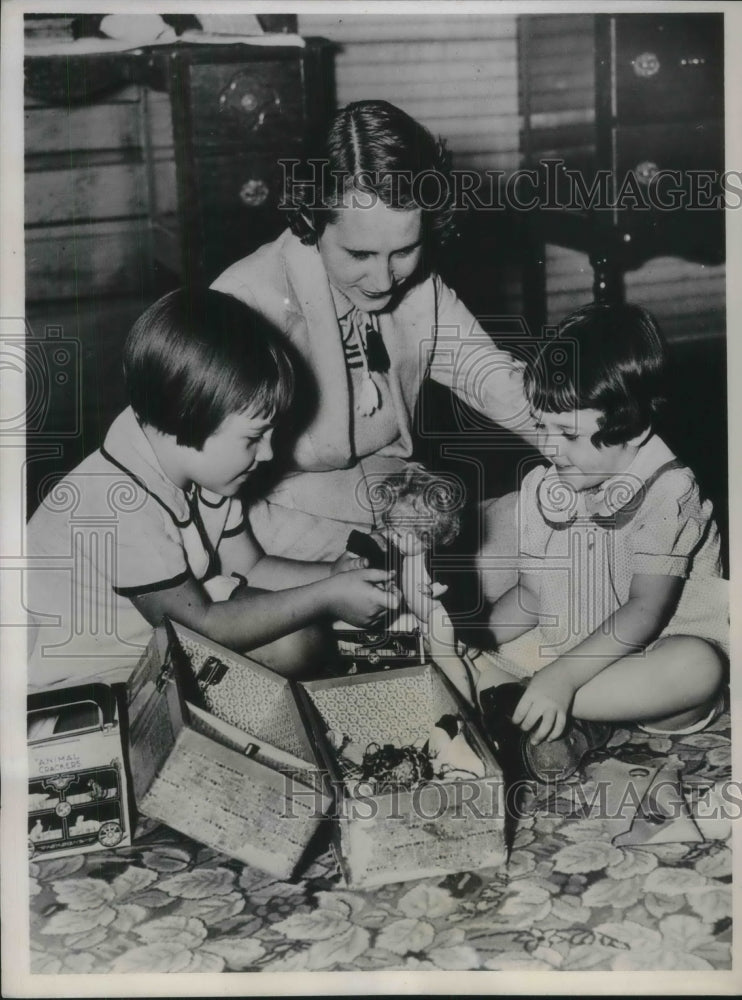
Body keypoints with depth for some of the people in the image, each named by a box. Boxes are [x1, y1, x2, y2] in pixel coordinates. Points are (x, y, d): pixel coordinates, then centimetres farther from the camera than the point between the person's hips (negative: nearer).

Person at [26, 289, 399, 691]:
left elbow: (250, 567, 6)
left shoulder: (199, 464, -6)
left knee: (297, 643, -7)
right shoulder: (121, 506, -34)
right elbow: (202, 623, -25)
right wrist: (325, 598, -22)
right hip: (85, 677, -8)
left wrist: (332, 575, -12)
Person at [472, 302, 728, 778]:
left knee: (698, 668, -39)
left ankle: (512, 703, -33)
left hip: (647, 658, -5)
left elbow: (646, 610, -24)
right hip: (558, 646, 6)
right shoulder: (541, 487, -1)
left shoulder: (667, 490, -18)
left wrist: (563, 676, -33)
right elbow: (532, 595, 6)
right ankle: (565, 723, -23)